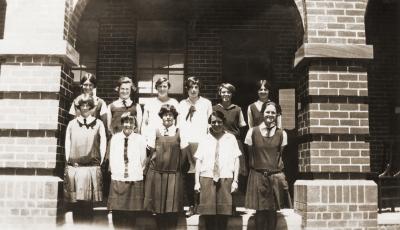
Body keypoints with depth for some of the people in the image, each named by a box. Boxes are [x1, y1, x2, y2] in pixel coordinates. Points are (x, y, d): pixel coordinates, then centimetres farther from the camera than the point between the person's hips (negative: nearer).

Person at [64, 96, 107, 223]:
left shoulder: (98, 124, 5)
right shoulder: (72, 123, 9)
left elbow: (103, 144, 5)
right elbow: (67, 144, 11)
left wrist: (98, 162, 3)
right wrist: (69, 161, 6)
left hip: (92, 168, -1)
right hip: (73, 168, 1)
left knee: (88, 202, -1)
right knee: (75, 201, 4)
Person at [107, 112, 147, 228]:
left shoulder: (140, 139, -3)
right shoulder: (115, 138, 0)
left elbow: (143, 160, 6)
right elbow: (112, 159, 8)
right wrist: (115, 172, 9)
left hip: (135, 180, -1)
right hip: (117, 179, 1)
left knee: (132, 211, 5)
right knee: (116, 210, 4)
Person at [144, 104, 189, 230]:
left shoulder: (179, 132, 0)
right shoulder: (156, 131, 1)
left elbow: (183, 152, 5)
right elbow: (152, 150, 6)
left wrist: (177, 165, 8)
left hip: (173, 173, -1)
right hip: (156, 172, 1)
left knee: (172, 203, 1)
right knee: (158, 201, 7)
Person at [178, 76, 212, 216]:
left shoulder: (206, 103, 8)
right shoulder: (182, 104, 13)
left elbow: (210, 123, 6)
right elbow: (179, 123, 15)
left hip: (201, 142, -1)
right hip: (186, 142, 2)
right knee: (188, 175, -1)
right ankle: (191, 205, 7)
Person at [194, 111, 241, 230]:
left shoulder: (231, 138, 9)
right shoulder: (204, 140, 11)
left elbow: (236, 160, 6)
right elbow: (198, 161, 7)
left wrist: (235, 180, -1)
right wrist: (197, 182, 1)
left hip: (226, 178, 0)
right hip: (207, 178, 1)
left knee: (224, 212, 0)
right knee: (208, 212, -1)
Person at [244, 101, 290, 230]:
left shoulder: (281, 134, 2)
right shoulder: (252, 132, -1)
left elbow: (280, 154, 12)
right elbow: (250, 154, 7)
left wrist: (276, 168, 11)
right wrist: (256, 167, 7)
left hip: (275, 176, 1)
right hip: (257, 176, -1)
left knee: (273, 211, 7)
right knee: (260, 211, 2)